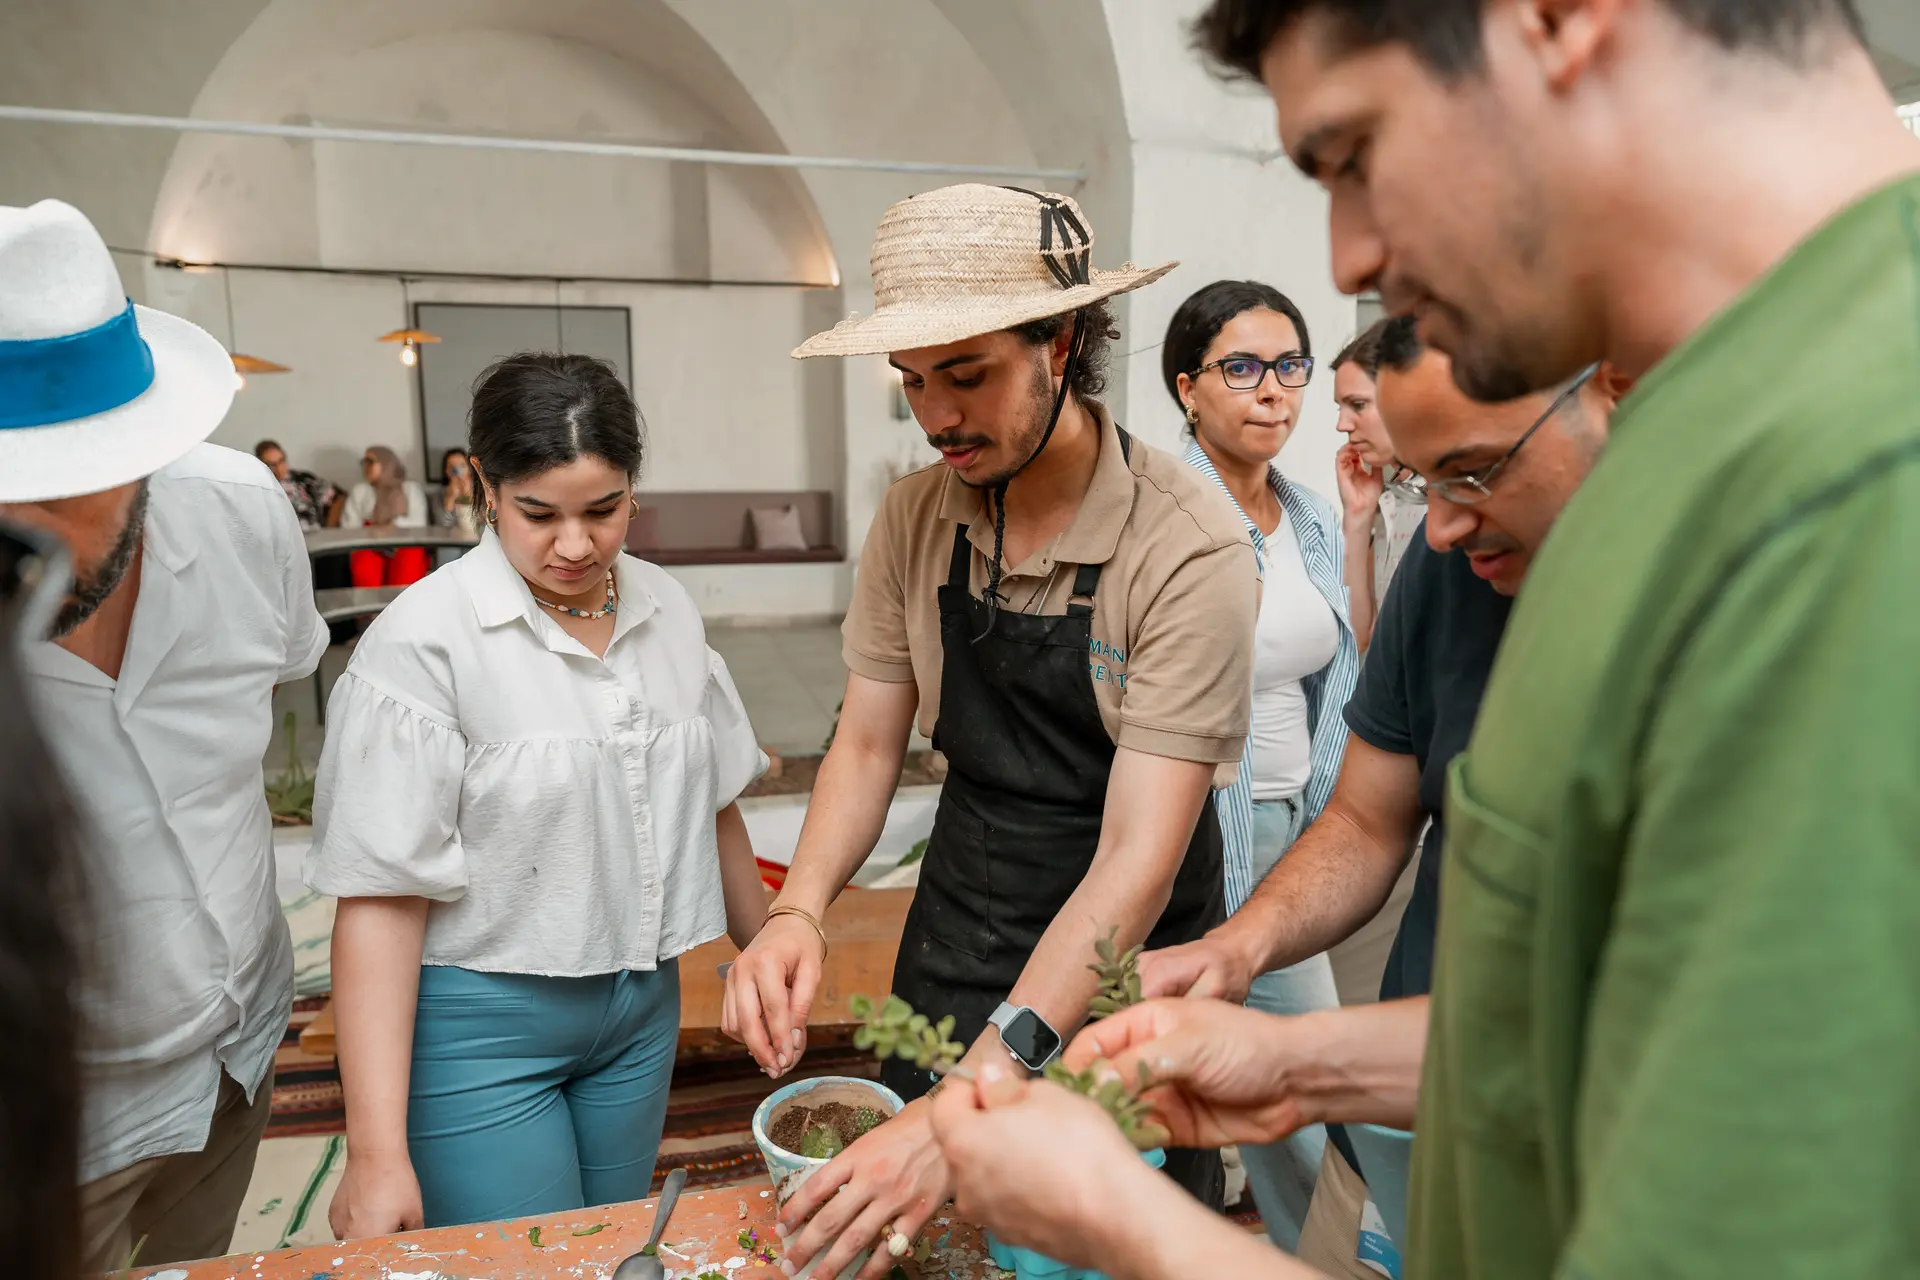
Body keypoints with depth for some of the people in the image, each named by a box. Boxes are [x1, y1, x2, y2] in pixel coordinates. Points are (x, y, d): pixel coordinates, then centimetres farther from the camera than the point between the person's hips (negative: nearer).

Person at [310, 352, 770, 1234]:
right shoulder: (425, 640, -17)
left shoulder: (668, 611, -1)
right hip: (481, 1027, -5)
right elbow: (380, 895, -18)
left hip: (642, 1007, 5)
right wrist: (377, 1151, -19)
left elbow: (713, 802, 10)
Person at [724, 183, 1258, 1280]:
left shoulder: (1189, 544, -22)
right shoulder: (913, 519, -6)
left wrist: (975, 1103, -33)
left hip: (1121, 977, -3)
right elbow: (869, 745, 1)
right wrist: (798, 912, -17)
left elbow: (1137, 858, -26)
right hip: (952, 957, 4)